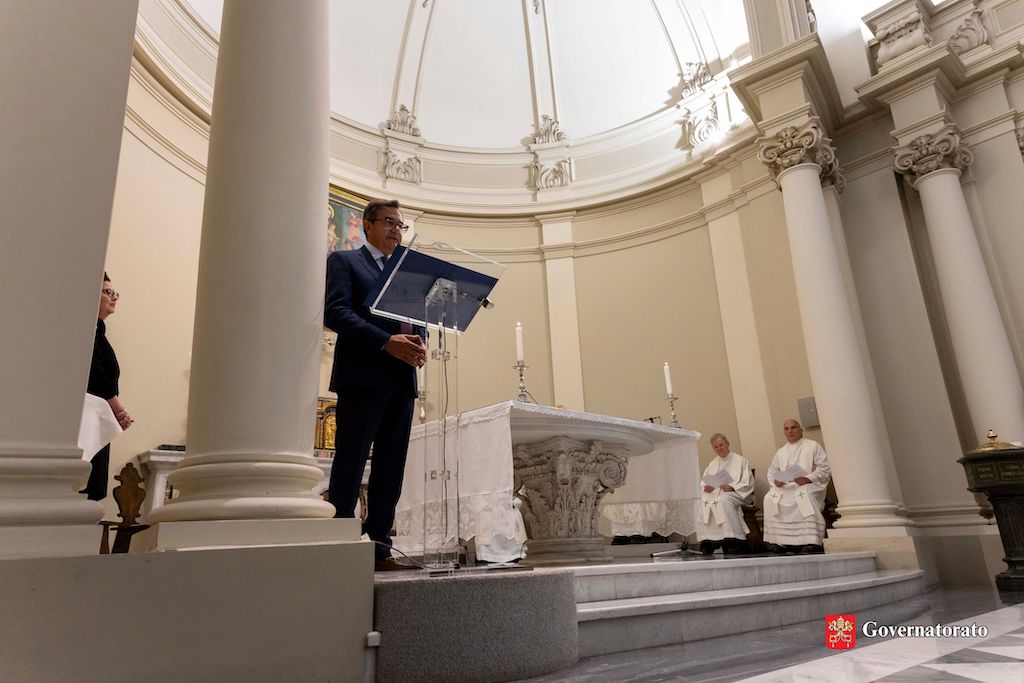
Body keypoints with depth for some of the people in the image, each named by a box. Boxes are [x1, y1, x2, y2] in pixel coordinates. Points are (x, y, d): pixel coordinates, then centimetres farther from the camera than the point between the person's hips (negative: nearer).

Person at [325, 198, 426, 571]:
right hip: (362, 376, -6)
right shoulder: (344, 261, 8)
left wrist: (418, 343, -3)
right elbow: (335, 312, -8)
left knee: (390, 469, 5)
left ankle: (378, 547, 10)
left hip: (402, 380, 6)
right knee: (349, 465, -4)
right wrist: (387, 342, -18)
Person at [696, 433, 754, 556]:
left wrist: (732, 487, -18)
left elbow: (747, 483, -1)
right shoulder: (712, 464, 25)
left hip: (734, 494, -5)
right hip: (714, 494, 5)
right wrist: (706, 487, -5)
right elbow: (702, 482, 19)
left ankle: (732, 544, -37)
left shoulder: (740, 460, 9)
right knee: (700, 502, -29)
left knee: (722, 501, -40)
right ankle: (706, 544, -27)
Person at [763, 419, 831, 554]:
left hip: (808, 485, -4)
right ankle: (776, 542, -25)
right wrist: (775, 481, -5)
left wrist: (807, 478, -17)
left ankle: (810, 542, -39)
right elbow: (771, 473, 19)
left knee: (805, 496, -38)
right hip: (785, 486, 4)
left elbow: (825, 469, 0)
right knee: (770, 498, -26)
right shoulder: (780, 452, 25)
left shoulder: (813, 446, 11)